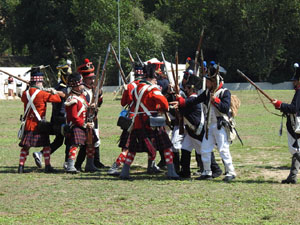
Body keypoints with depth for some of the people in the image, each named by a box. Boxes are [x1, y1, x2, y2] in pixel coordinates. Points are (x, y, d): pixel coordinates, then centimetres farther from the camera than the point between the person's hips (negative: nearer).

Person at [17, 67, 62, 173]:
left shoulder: (25, 93, 1)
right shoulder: (42, 94, -14)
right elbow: (58, 99, -10)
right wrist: (54, 93, 10)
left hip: (28, 124, 5)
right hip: (39, 124, -5)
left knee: (25, 146, 8)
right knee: (46, 145, 7)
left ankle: (21, 166, 2)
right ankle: (47, 166, 6)